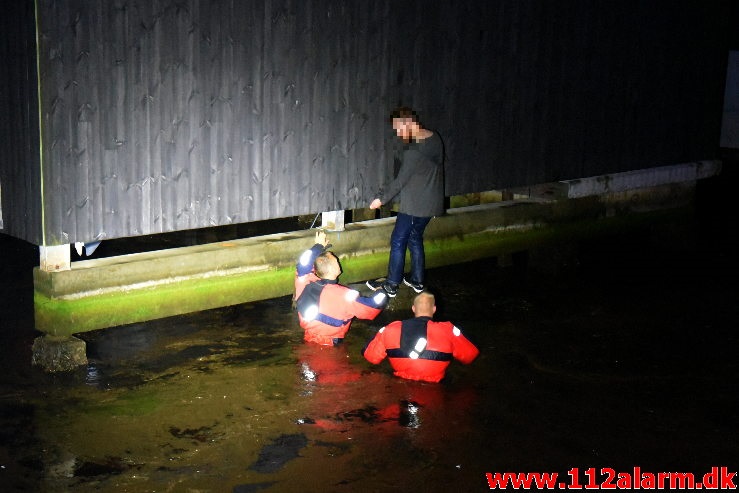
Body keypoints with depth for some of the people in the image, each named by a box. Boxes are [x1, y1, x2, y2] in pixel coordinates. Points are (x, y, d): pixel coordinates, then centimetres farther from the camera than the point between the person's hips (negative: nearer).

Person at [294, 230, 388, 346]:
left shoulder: (305, 283, -18)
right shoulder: (343, 295, -28)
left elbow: (303, 264, 4)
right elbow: (374, 307, -17)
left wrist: (318, 246, 14)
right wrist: (381, 295, 4)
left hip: (308, 335, 4)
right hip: (331, 341, -4)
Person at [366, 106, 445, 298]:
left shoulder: (414, 150, -24)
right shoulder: (434, 139, 2)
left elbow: (401, 180, -19)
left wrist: (382, 199, -9)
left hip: (414, 205, -9)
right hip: (430, 202, 9)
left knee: (398, 241, 2)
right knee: (415, 239, 20)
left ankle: (391, 286, 9)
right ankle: (417, 280, 27)